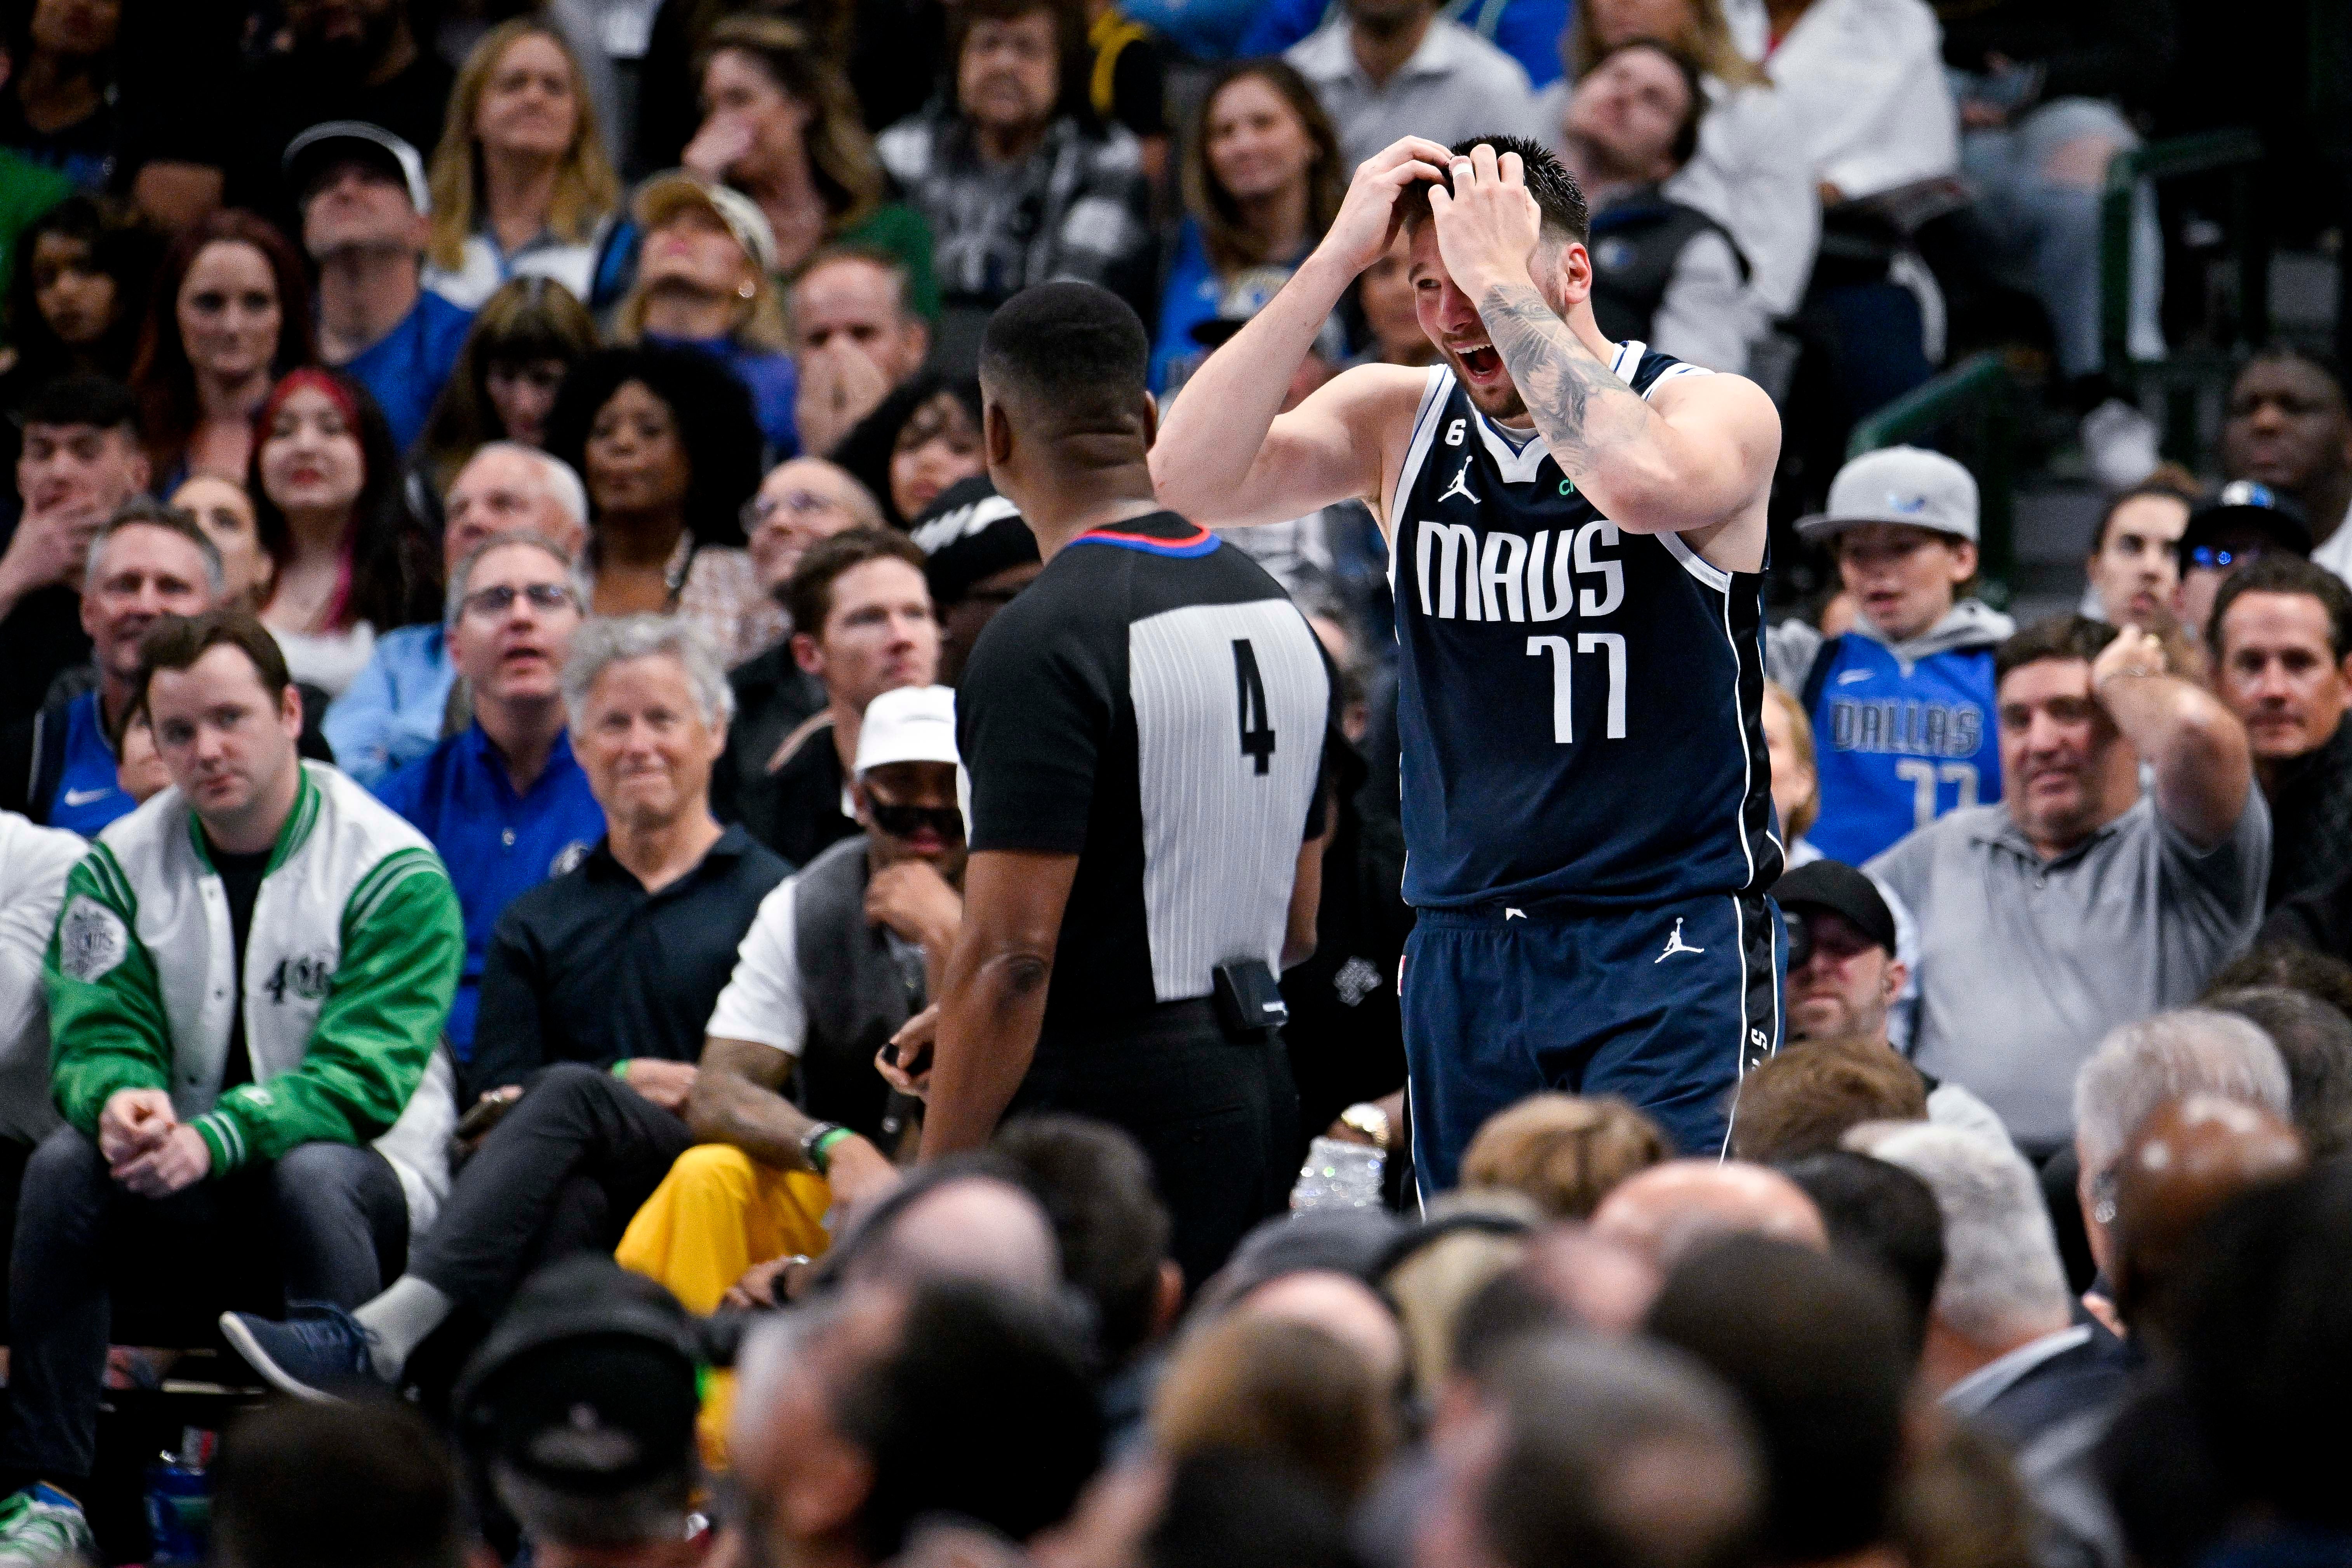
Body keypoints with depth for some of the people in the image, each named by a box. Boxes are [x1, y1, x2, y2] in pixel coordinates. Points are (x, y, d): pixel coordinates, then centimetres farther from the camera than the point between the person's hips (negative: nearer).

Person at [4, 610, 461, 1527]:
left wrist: (216, 1137, -33)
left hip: (370, 1179, -4)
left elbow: (364, 1078, -17)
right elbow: (95, 1039, -2)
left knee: (311, 1176, -37)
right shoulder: (120, 868, 4)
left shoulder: (394, 872, -9)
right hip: (186, 1208, 4)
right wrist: (121, 1100, -29)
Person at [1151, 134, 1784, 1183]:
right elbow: (1190, 478, -9)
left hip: (1667, 948, -5)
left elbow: (1643, 485, -30)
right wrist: (1338, 258, -13)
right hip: (1465, 956, 5)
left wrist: (1498, 276, -21)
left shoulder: (1717, 411, -5)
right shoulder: (1396, 419, 7)